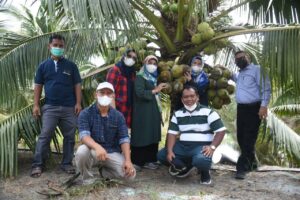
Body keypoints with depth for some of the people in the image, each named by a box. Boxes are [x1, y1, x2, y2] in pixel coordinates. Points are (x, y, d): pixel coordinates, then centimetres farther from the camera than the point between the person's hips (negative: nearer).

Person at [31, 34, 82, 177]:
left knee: (69, 137, 6)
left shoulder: (71, 65, 5)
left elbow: (77, 85, 4)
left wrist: (78, 103, -5)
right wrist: (36, 105, 1)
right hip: (50, 107, 0)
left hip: (69, 108, 1)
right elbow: (38, 86, 8)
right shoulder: (43, 66, 6)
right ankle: (38, 164, 6)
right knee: (45, 136, -3)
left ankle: (67, 163, 19)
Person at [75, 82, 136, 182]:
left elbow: (124, 139, -5)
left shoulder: (118, 116, 1)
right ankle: (88, 179, -5)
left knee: (130, 173, -20)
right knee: (81, 151, -35)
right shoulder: (85, 113, -6)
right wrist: (97, 147, -43)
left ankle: (104, 171, 12)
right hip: (93, 151, -2)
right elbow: (84, 135, -21)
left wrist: (128, 160, -20)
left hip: (112, 152, 2)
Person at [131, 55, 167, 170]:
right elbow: (139, 93, -20)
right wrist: (155, 90, -20)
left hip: (154, 111, 8)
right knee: (141, 136, -5)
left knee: (153, 135, 8)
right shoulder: (140, 77, -4)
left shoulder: (154, 78, 18)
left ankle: (149, 160, 16)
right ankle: (137, 161, 4)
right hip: (143, 112, -8)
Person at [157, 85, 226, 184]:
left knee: (201, 160, -38)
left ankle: (204, 173, 3)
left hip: (201, 146, -5)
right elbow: (172, 134, 4)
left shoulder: (208, 112, -3)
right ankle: (186, 166, 12)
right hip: (182, 146, 5)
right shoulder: (177, 114, 9)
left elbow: (221, 131, -5)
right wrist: (169, 151, -12)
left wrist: (212, 147, -20)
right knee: (161, 155, -12)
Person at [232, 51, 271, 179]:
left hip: (253, 108, -8)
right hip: (241, 108, 8)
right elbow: (235, 78, 45)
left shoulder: (257, 70, -4)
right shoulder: (239, 74, 20)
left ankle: (243, 168, -7)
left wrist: (264, 106, -21)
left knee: (249, 138, -9)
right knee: (241, 137, 10)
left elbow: (266, 88, -12)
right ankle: (251, 163, 27)